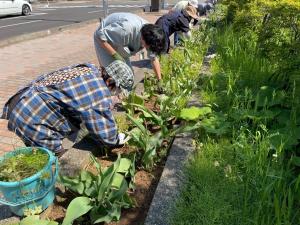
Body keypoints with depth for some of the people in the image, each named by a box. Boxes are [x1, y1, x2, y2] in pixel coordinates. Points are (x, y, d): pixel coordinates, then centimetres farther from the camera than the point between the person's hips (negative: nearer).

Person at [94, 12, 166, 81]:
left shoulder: (150, 36, -19)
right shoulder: (126, 29, -42)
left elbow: (154, 59, -7)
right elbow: (100, 35, -32)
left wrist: (160, 80, -7)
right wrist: (115, 55, -33)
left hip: (119, 41, 6)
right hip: (102, 41, -6)